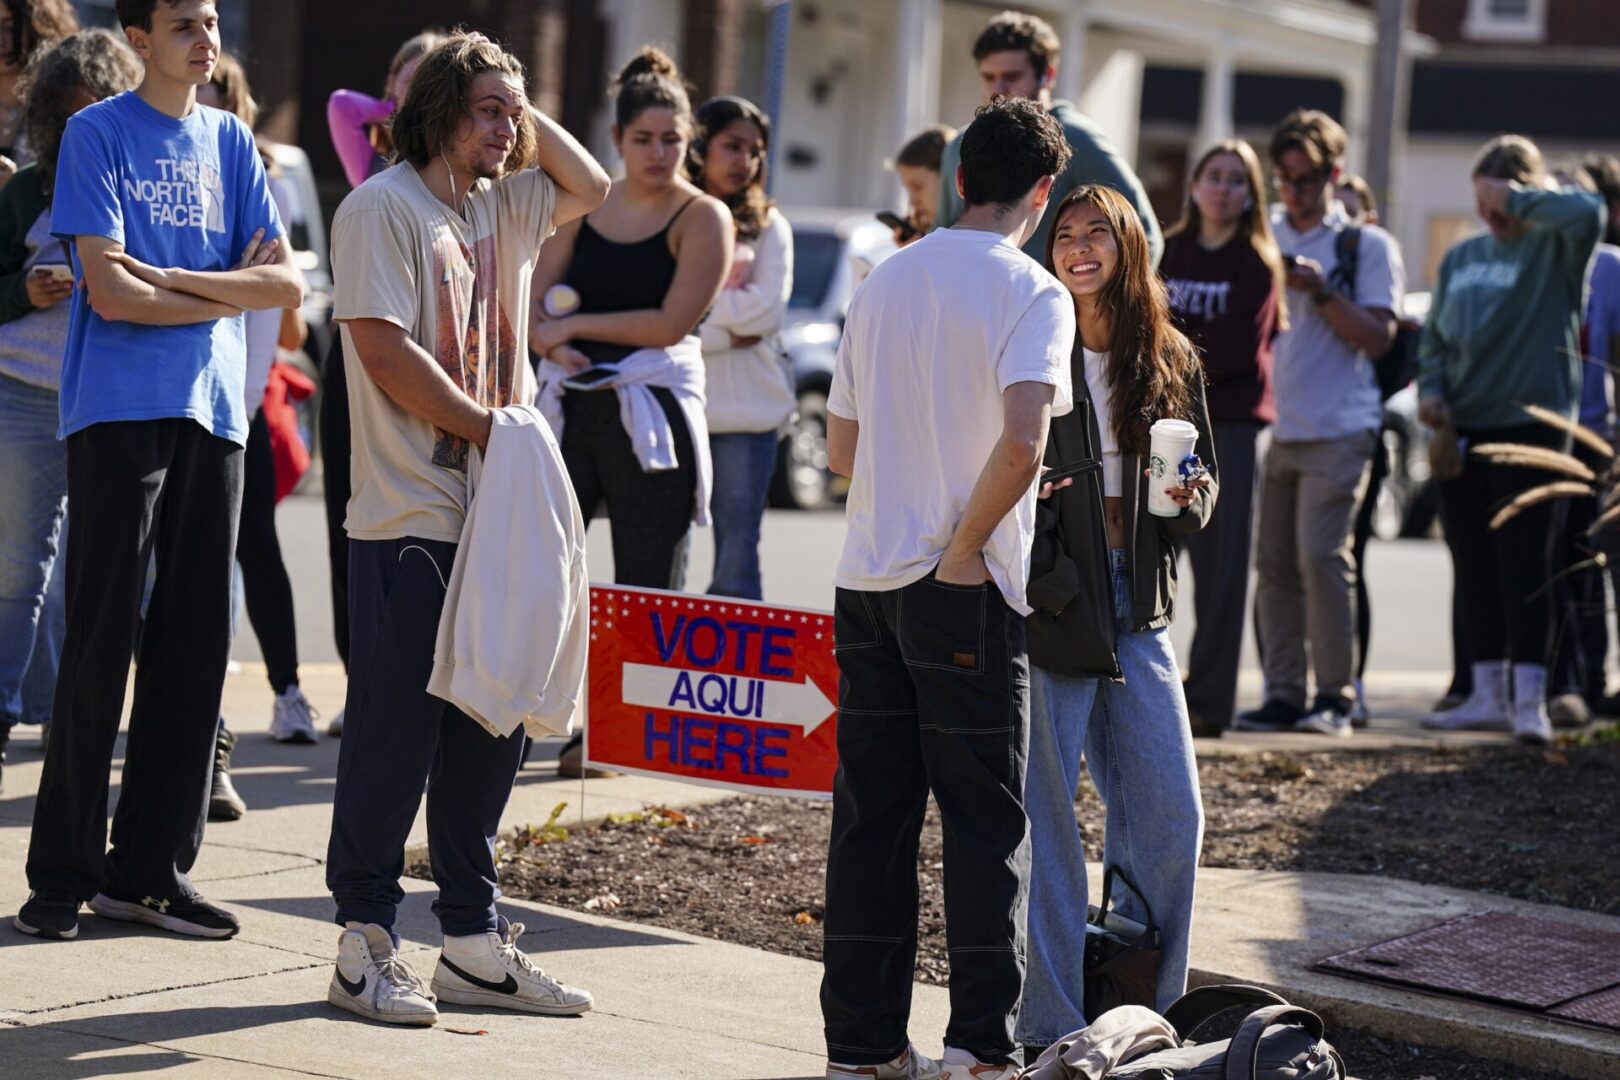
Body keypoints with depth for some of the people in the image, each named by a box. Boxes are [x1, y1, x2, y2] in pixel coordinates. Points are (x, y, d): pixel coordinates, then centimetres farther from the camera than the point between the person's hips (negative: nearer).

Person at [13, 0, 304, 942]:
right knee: (102, 642, -5)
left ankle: (152, 868, 11)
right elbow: (111, 292, -11)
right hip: (119, 409, -5)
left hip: (213, 412, 5)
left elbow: (288, 283, 4)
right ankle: (65, 872, 2)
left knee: (196, 644, 4)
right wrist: (230, 292, -2)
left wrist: (174, 277, -8)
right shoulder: (99, 134, -1)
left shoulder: (230, 142, 14)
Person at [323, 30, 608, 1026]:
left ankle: (474, 943, 18)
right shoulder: (384, 207, -7)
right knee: (396, 729, -4)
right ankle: (366, 944, 5)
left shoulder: (501, 205, 15)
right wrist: (491, 430, -12)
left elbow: (592, 187, 29)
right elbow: (385, 351, -15)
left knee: (493, 724, 10)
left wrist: (528, 112, 16)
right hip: (410, 517, -8)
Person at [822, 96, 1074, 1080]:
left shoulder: (884, 282, 11)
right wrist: (968, 542, -11)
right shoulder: (1032, 294, -8)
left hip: (868, 581, 5)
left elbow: (842, 446, 13)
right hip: (968, 593, -5)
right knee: (987, 821, 3)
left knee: (870, 815, 9)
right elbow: (1023, 443, -22)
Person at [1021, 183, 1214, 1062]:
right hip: (1047, 609, -4)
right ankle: (1052, 1029, 6)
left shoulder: (1171, 361, 9)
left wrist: (1187, 497, -5)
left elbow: (1205, 481, 17)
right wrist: (1042, 583, -16)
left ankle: (1145, 1015, 18)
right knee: (1046, 819, -2)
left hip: (1138, 610, 4)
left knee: (1170, 816, 3)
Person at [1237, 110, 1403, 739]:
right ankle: (1283, 694, 7)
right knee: (1273, 563, 3)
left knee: (1320, 555, -12)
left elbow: (1377, 337, -4)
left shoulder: (1367, 245, 3)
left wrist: (1320, 291, -16)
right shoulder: (1263, 235, 15)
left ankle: (1335, 695, -5)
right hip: (1272, 426, 4)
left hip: (1337, 430, -4)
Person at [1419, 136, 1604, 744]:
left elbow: (1588, 214, -25)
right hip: (1462, 431, 6)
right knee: (1474, 567, 8)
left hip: (1531, 425, -6)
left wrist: (1517, 200, -14)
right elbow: (1434, 337, 18)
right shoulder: (1461, 258, 14)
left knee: (1525, 567, -6)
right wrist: (1432, 388, 1)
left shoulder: (1554, 249, -2)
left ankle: (1530, 699, -2)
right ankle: (1488, 695, 16)